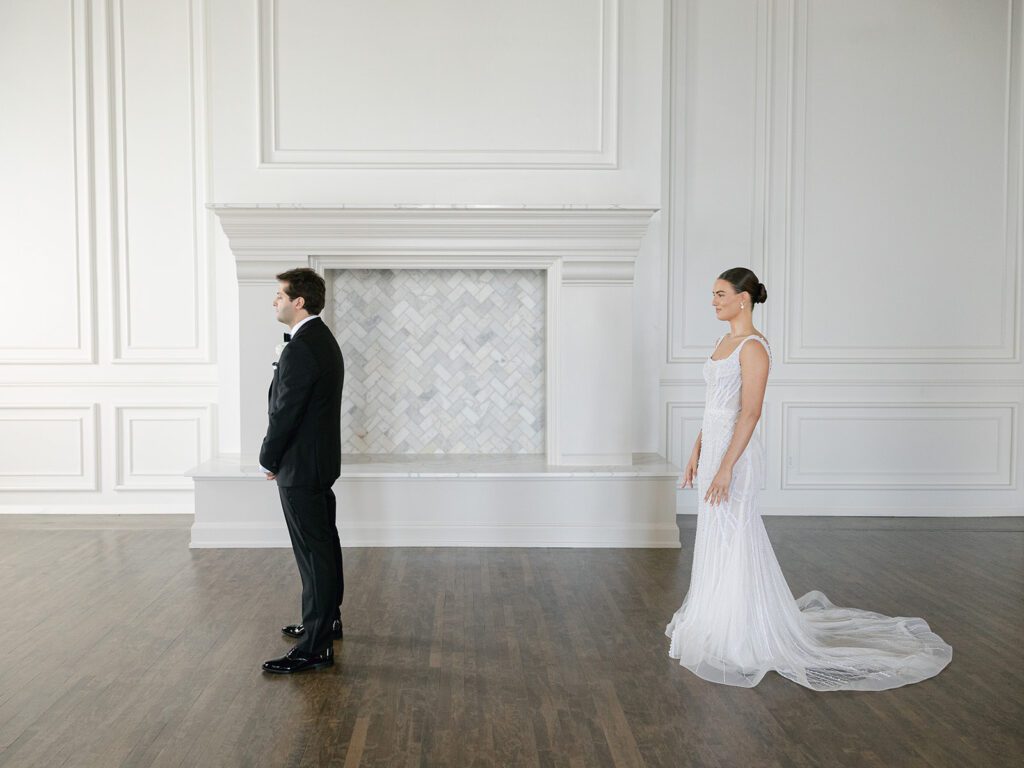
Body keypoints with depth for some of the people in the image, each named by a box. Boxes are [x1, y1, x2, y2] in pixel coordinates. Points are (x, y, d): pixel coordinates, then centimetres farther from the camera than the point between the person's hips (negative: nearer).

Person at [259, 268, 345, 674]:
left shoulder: (301, 349, -21)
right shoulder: (323, 340, 11)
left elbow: (285, 412, -20)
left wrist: (270, 459, -5)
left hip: (301, 467, -10)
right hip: (321, 461, 10)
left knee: (314, 553, -5)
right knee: (324, 546, 19)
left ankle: (315, 647, 2)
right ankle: (327, 620, 34)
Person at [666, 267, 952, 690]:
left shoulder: (753, 346, -15)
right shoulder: (724, 342, 13)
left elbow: (750, 412, -21)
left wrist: (725, 468, -23)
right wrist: (697, 454, 17)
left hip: (734, 454, -9)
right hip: (713, 449, 9)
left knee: (733, 543, -1)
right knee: (715, 541, 15)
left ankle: (742, 639, 11)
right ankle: (721, 625, 29)